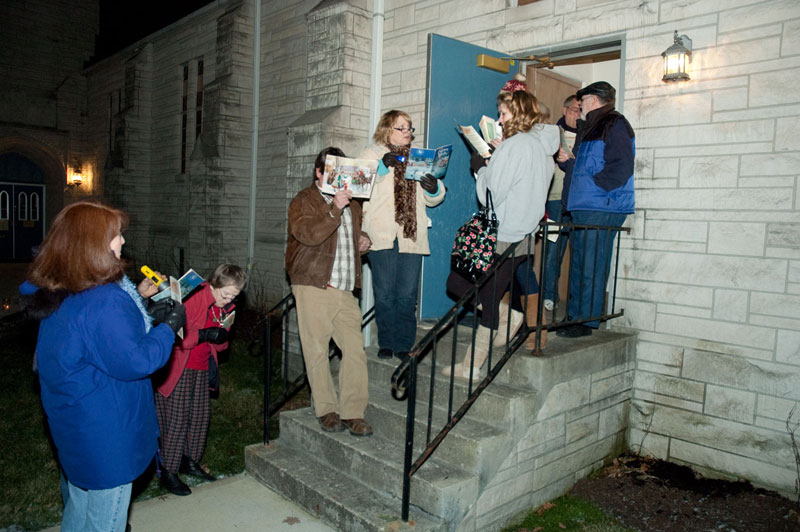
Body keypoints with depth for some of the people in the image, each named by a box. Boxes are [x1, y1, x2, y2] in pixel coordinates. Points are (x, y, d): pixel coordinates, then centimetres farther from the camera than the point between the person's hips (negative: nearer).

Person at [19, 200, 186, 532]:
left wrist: (136, 297, 9)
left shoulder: (57, 294, 0)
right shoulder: (105, 301, -30)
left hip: (71, 426, 9)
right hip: (104, 434, -9)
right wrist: (169, 326, -14)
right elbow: (133, 362, -25)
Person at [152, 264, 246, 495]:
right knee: (177, 419, -3)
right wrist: (203, 335, -29)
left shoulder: (225, 307, 5)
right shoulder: (192, 298, -21)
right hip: (177, 367, -8)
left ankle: (190, 461, 32)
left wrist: (222, 336, -9)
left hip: (202, 367, 8)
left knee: (201, 415, 14)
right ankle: (168, 473, 11)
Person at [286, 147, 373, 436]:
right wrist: (334, 209, -24)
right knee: (317, 351, 1)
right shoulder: (303, 201, 2)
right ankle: (327, 410, 15)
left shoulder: (352, 202, 22)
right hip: (314, 287, -5)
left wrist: (363, 240, 16)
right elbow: (309, 235, -17)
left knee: (355, 350, -3)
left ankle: (353, 412, 5)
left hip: (346, 291, 5)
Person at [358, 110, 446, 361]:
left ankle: (403, 344, 11)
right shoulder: (372, 154, 12)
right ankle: (386, 343, 13)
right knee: (385, 294, 0)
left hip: (412, 235, 3)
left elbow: (432, 200, 20)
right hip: (382, 235, -2)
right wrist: (382, 166, -17)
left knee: (407, 295, 1)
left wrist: (434, 188, -3)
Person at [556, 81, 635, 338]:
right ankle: (575, 315, 22)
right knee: (578, 263, 13)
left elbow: (622, 168, -18)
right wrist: (567, 161, 17)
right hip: (583, 206, 10)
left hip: (601, 208, -10)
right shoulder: (591, 127, 23)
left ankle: (587, 321, 0)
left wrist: (594, 184, -16)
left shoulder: (615, 126, -8)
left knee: (591, 266, -7)